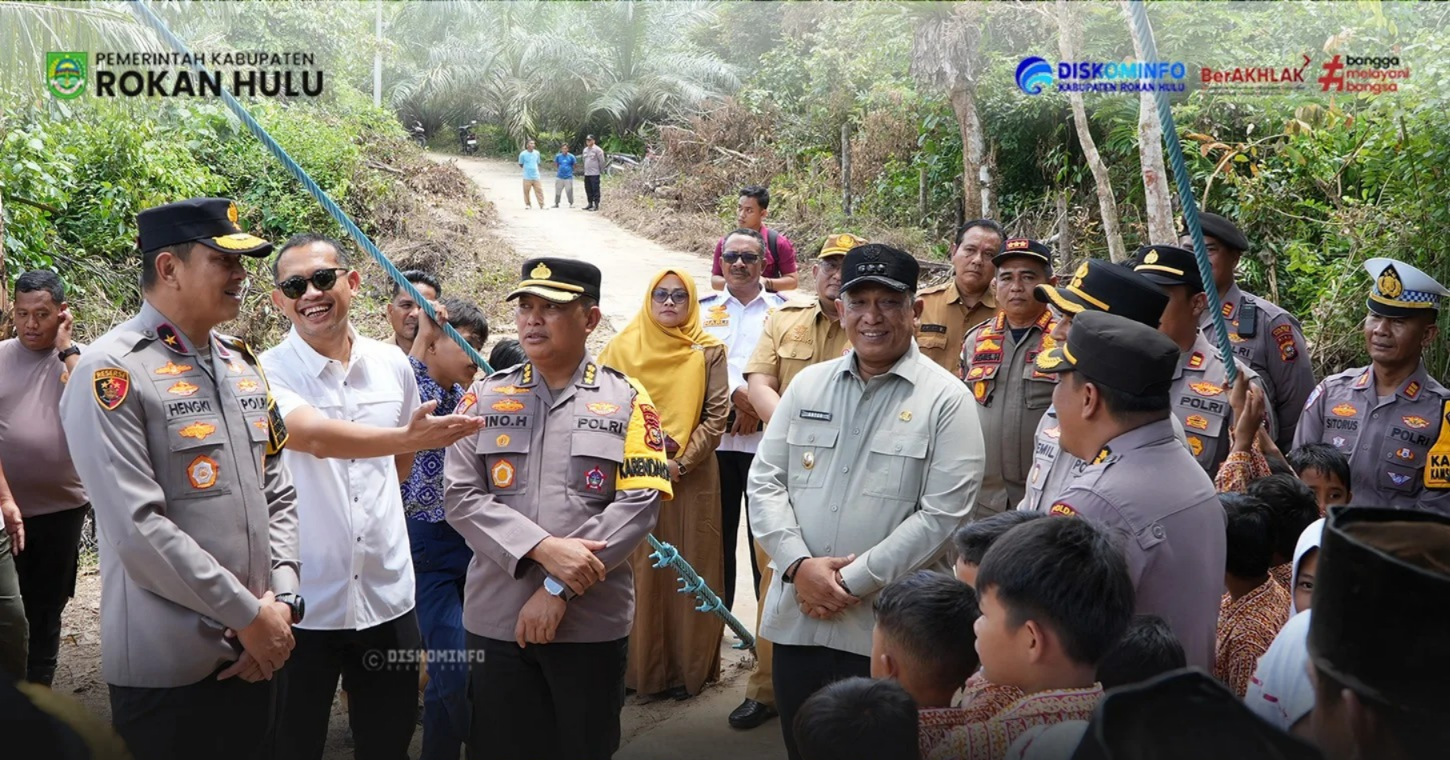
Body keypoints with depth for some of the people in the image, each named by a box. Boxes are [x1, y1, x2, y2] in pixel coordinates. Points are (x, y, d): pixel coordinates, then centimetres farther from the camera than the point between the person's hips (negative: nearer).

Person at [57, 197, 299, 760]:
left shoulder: (242, 364, 10)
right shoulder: (111, 373, -12)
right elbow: (137, 531, -19)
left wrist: (281, 599, -2)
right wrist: (247, 614, -15)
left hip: (254, 654, 7)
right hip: (167, 668, -7)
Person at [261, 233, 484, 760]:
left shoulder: (392, 364, 4)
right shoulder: (268, 374, -10)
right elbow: (315, 437, -30)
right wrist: (409, 437, -42)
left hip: (388, 594, 4)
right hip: (301, 601, -3)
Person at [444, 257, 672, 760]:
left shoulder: (626, 400, 1)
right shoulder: (485, 396, 5)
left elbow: (639, 504, -8)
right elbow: (461, 496, -3)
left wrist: (560, 588, -14)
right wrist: (543, 548, -17)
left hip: (592, 622, -1)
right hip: (496, 619, 1)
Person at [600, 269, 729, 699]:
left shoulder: (709, 352, 4)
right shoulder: (623, 348, 5)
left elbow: (716, 417, -1)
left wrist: (680, 463, -12)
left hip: (692, 479, 0)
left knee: (690, 572, 4)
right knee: (638, 571, 3)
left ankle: (688, 668, 12)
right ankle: (638, 666, 12)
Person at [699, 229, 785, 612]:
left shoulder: (783, 310, 9)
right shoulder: (703, 308, 12)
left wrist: (757, 407, -11)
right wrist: (736, 394, -14)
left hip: (767, 437, -1)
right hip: (715, 437, 1)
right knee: (718, 529, 8)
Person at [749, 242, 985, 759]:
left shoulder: (946, 400, -5)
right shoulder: (808, 384, 8)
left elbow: (942, 515, -12)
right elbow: (765, 482, 6)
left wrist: (852, 581, -13)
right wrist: (799, 565, -9)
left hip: (890, 630, -4)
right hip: (797, 619, 4)